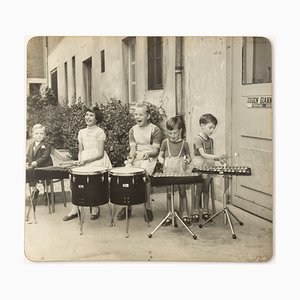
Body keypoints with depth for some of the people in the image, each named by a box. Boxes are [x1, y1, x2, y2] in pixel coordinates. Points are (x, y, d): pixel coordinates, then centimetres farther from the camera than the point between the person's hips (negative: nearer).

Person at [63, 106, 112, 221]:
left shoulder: (99, 132, -4)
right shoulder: (82, 132, 15)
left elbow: (100, 154, -9)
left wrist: (85, 161, -18)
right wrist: (79, 161, -2)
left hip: (97, 160, -5)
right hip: (84, 161, 5)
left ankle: (95, 208, -6)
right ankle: (74, 210, -14)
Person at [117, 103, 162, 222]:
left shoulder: (155, 130, -1)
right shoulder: (133, 130, 13)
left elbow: (155, 149, -6)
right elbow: (133, 147, 4)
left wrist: (147, 153, -27)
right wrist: (131, 157, -17)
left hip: (150, 158, -4)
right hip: (136, 158, 4)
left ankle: (147, 207, -19)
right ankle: (127, 206, -12)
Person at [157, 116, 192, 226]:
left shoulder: (184, 143, 1)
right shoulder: (165, 142, 4)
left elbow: (189, 157, 8)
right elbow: (160, 155, 9)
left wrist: (187, 161, -14)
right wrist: (162, 160, -12)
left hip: (180, 171, -1)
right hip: (168, 171, 1)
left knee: (182, 192, 5)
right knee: (169, 193, 7)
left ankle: (185, 215, 17)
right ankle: (169, 216, 16)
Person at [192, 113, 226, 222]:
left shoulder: (210, 140, 12)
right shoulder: (198, 139, -12)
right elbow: (203, 154, -21)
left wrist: (219, 159, -3)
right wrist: (217, 156, -32)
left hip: (209, 167, 7)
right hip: (200, 167, -6)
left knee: (206, 189, 12)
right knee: (199, 190, 0)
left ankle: (205, 212, 21)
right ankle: (196, 213, 10)